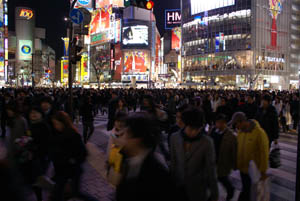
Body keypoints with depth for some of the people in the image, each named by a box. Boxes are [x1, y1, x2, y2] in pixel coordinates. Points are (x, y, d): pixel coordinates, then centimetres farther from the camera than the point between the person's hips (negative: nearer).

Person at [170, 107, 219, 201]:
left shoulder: (207, 142, -16)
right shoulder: (175, 138, -7)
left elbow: (211, 170, -11)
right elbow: (173, 163, 2)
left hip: (198, 190, -2)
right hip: (178, 187, 3)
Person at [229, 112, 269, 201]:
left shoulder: (259, 133, -24)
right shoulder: (240, 130, -4)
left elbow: (264, 153, -18)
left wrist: (263, 171, -13)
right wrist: (237, 163, 13)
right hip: (243, 167, 6)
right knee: (246, 188, 21)